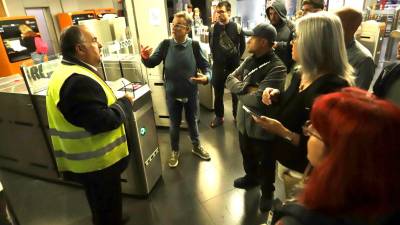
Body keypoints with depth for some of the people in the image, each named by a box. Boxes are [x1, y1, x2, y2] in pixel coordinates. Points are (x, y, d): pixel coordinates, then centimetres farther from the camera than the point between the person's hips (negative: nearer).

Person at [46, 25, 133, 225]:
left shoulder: (70, 72, 8)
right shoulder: (78, 81, -29)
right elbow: (102, 121, -31)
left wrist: (117, 101, 3)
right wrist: (126, 102, -17)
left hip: (92, 158, 10)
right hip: (96, 163, -10)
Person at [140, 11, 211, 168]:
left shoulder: (194, 45, -11)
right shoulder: (165, 44, -8)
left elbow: (205, 65, -7)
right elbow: (152, 63, -5)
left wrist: (206, 77, -28)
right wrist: (145, 57, -28)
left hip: (191, 93, 0)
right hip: (172, 93, 0)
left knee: (192, 121, 20)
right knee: (174, 124, 15)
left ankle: (196, 146, 44)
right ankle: (175, 151, 37)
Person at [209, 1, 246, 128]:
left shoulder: (237, 28, -8)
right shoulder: (213, 28, -4)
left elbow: (242, 46, 4)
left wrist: (236, 58, 8)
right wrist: (216, 58, 11)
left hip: (234, 66, -1)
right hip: (218, 66, 2)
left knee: (236, 92, 11)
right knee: (218, 93, 10)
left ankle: (237, 116, 29)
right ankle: (219, 116, 27)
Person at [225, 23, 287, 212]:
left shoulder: (277, 68, -25)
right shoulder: (249, 60, 1)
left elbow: (258, 99, -32)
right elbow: (230, 79, -4)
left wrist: (240, 92, -14)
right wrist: (247, 87, -21)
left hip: (262, 126, -7)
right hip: (244, 121, 7)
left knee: (265, 163, 17)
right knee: (247, 155, 29)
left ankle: (267, 192, 43)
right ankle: (250, 177, 57)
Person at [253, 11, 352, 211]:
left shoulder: (334, 88, -29)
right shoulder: (302, 75, -1)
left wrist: (285, 133, -32)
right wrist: (276, 96, -2)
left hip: (304, 172, -7)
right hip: (284, 157, 7)